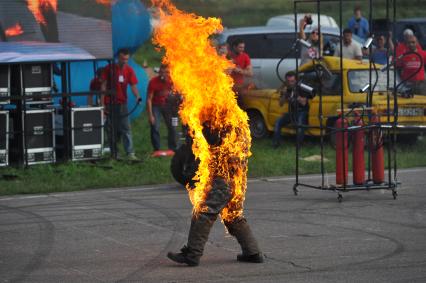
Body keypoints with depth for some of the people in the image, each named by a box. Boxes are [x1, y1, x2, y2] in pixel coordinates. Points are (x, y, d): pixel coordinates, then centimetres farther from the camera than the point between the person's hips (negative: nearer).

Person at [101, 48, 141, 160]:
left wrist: (137, 96, -26)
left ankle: (130, 153, -13)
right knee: (111, 129, 3)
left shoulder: (129, 70, 3)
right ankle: (113, 153, 10)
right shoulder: (109, 68, -2)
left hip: (122, 103, 1)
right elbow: (103, 86, -1)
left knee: (126, 128, -6)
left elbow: (133, 85, -5)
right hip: (110, 104, -1)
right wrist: (102, 103, -7)